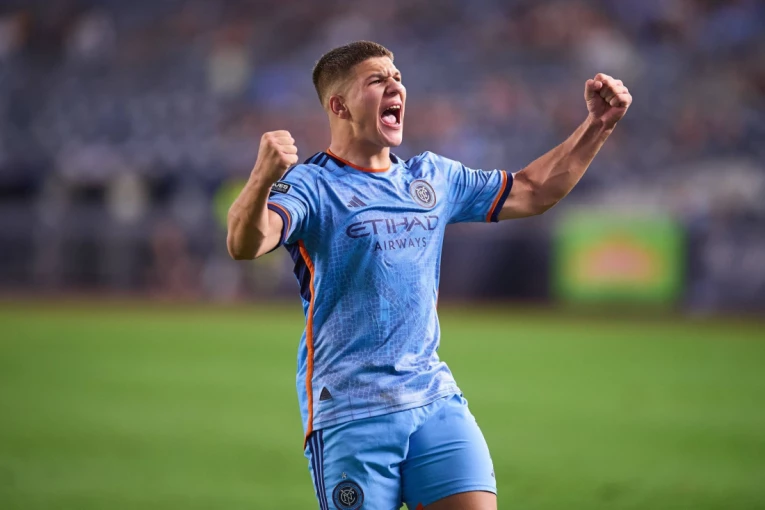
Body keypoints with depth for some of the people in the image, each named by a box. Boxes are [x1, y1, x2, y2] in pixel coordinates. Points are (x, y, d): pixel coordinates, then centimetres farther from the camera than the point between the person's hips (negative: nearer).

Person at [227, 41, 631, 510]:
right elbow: (246, 244, -24)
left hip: (436, 399, 5)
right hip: (349, 414, -5)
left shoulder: (434, 177, 14)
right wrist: (263, 179, -45)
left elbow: (532, 191, 26)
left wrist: (599, 124, 18)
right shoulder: (311, 185, -6)